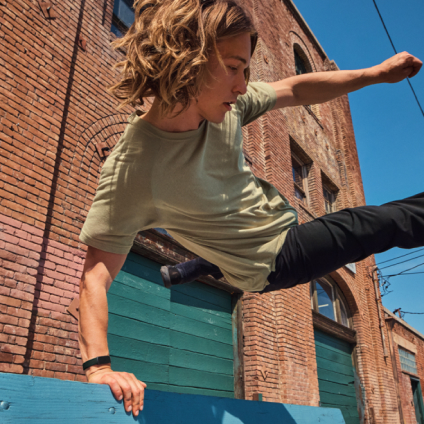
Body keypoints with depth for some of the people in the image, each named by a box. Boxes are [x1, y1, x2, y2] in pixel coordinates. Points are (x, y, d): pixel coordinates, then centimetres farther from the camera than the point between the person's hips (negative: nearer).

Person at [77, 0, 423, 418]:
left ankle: (187, 270, 63)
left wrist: (377, 73, -1)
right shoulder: (133, 165, -33)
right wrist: (98, 365, -40)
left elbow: (294, 89, -1)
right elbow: (95, 276, -30)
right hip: (275, 261, -7)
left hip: (278, 219, 7)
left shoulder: (225, 102, -16)